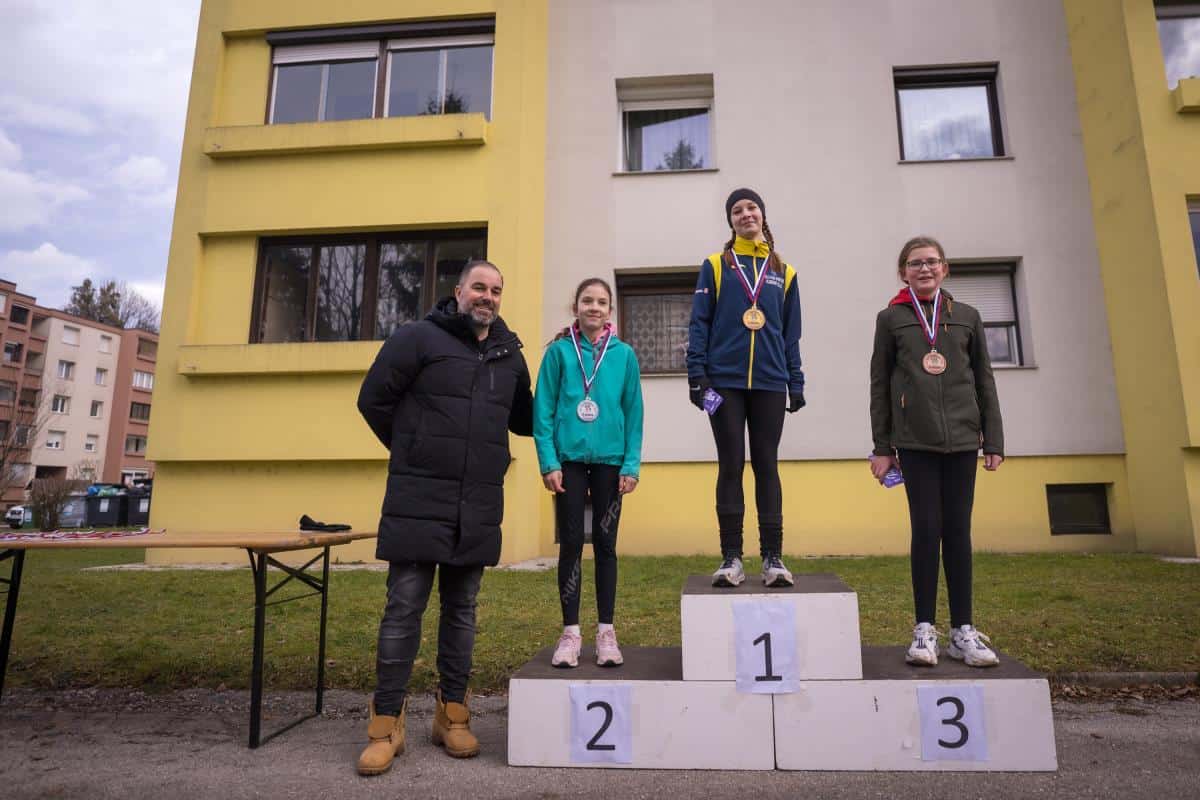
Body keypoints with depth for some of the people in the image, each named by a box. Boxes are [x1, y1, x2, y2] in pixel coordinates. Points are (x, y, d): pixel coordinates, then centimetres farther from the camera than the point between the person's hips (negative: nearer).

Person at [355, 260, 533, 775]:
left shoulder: (510, 355, 12)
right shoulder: (419, 338, -2)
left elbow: (523, 420, 21)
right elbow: (373, 398, 0)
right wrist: (412, 451, 5)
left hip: (479, 507, 4)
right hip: (420, 500, -4)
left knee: (461, 609, 12)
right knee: (404, 608, 1)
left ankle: (452, 714, 25)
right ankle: (387, 722, 14)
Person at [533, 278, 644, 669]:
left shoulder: (624, 354, 4)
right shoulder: (559, 351, 1)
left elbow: (634, 412, 3)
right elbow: (543, 409, -2)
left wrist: (632, 464, -4)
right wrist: (549, 462, -9)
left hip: (609, 460, 1)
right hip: (569, 458, -1)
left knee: (605, 543, 8)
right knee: (571, 543, 4)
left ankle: (606, 632, 18)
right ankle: (570, 632, 15)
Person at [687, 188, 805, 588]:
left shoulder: (783, 272, 14)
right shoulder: (715, 265, 7)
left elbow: (791, 333, 14)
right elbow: (699, 322, 2)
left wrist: (796, 382, 7)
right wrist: (696, 374, -7)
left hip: (769, 382, 2)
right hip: (725, 381, -2)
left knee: (766, 466, 4)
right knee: (731, 466, 0)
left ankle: (773, 558, 10)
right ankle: (731, 558, 7)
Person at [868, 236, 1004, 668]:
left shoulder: (967, 317, 13)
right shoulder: (890, 319, 7)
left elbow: (984, 381, 12)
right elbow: (880, 385, 5)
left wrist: (994, 441, 6)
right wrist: (881, 446, 0)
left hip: (961, 438, 2)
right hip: (914, 441, -2)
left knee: (958, 531, 4)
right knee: (927, 528, -4)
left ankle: (963, 631, 12)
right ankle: (925, 630, 5)